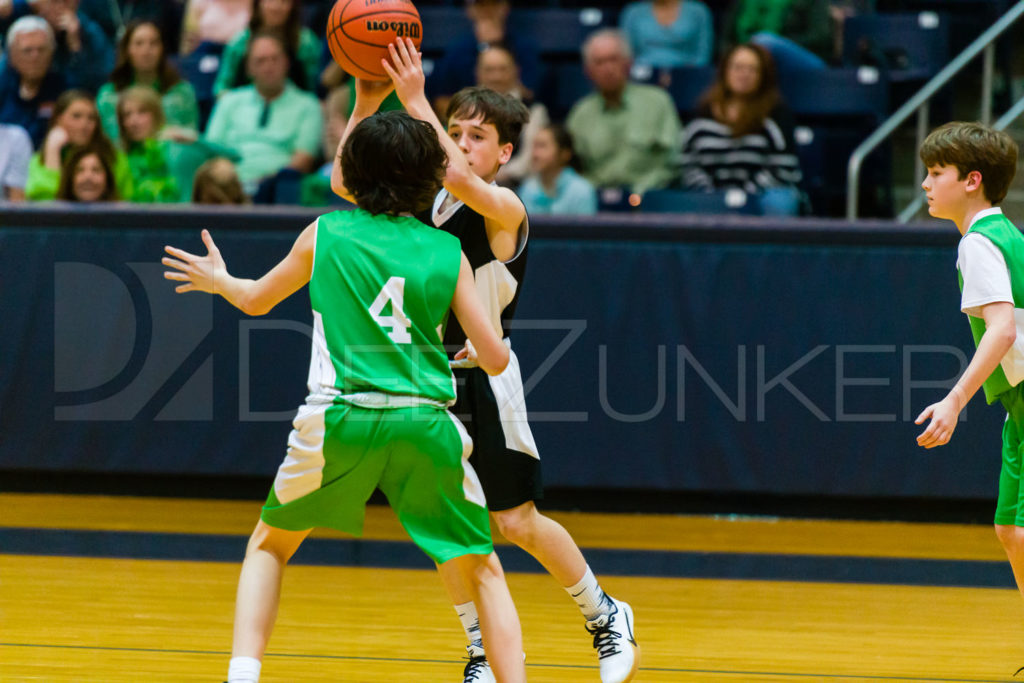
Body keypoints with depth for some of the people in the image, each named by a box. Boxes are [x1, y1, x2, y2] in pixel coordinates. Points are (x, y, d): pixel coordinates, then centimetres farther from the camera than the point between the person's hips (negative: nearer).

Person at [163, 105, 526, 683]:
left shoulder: (326, 234, 8)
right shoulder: (448, 252, 7)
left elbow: (256, 299, 25)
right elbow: (497, 359, 6)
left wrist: (217, 279, 48)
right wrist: (474, 354, 31)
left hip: (342, 418, 0)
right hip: (425, 420, 0)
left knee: (270, 545, 22)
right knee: (483, 571, 12)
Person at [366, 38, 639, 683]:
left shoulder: (505, 210, -13)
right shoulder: (422, 200, 4)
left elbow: (462, 181, -34)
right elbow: (348, 182, -8)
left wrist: (415, 98, -36)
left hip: (484, 377, -5)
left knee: (517, 521, -2)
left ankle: (606, 617, 20)